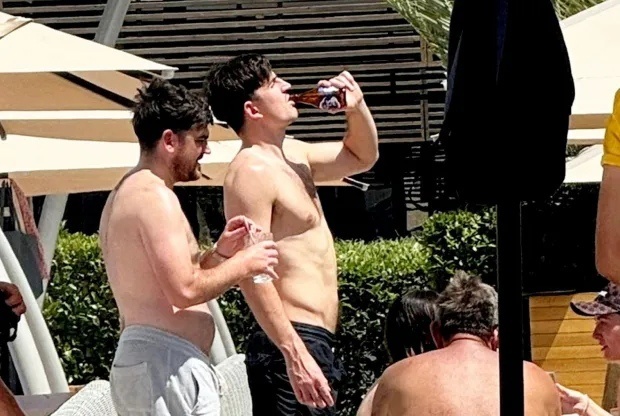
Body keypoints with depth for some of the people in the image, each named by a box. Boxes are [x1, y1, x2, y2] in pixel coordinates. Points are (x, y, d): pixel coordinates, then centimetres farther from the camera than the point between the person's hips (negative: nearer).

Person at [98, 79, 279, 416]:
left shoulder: (124, 195, 19)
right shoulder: (154, 195, -13)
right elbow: (184, 291, -21)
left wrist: (218, 254, 13)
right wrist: (243, 264, -7)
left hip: (134, 359, 11)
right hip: (168, 365, -11)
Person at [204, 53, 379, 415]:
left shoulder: (292, 154, 16)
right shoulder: (250, 171, -13)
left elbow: (361, 157, 34)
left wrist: (358, 108, 13)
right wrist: (294, 355, -27)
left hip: (319, 344, 10)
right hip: (292, 344, -10)